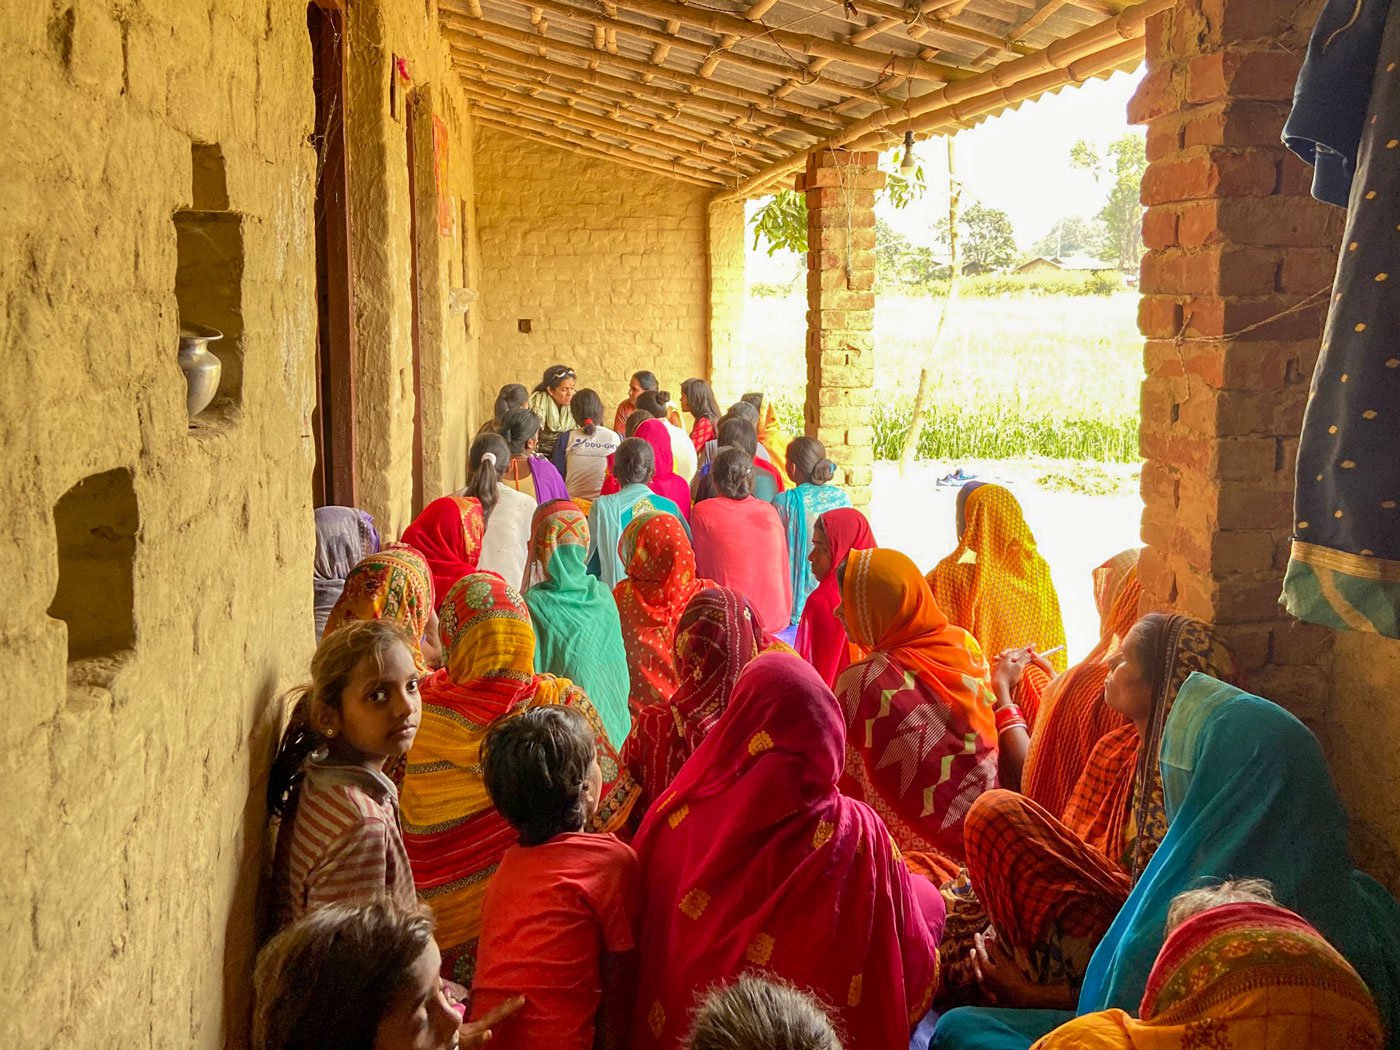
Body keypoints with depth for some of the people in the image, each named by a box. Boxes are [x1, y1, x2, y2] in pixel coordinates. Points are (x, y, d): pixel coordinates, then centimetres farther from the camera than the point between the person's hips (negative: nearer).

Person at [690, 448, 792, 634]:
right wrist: (784, 615, 23)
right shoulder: (769, 512, 7)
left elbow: (702, 569, 6)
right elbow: (783, 570, 12)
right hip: (773, 618, 4)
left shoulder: (703, 512, -2)